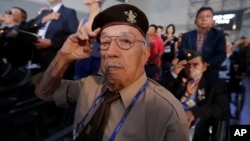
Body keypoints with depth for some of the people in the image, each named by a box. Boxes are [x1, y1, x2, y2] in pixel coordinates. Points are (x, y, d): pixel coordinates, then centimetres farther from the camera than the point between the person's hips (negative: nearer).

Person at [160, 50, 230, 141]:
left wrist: (195, 111, -19)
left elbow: (224, 111, -3)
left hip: (198, 132, -1)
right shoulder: (177, 80, 15)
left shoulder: (216, 84, 10)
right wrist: (173, 74, -4)